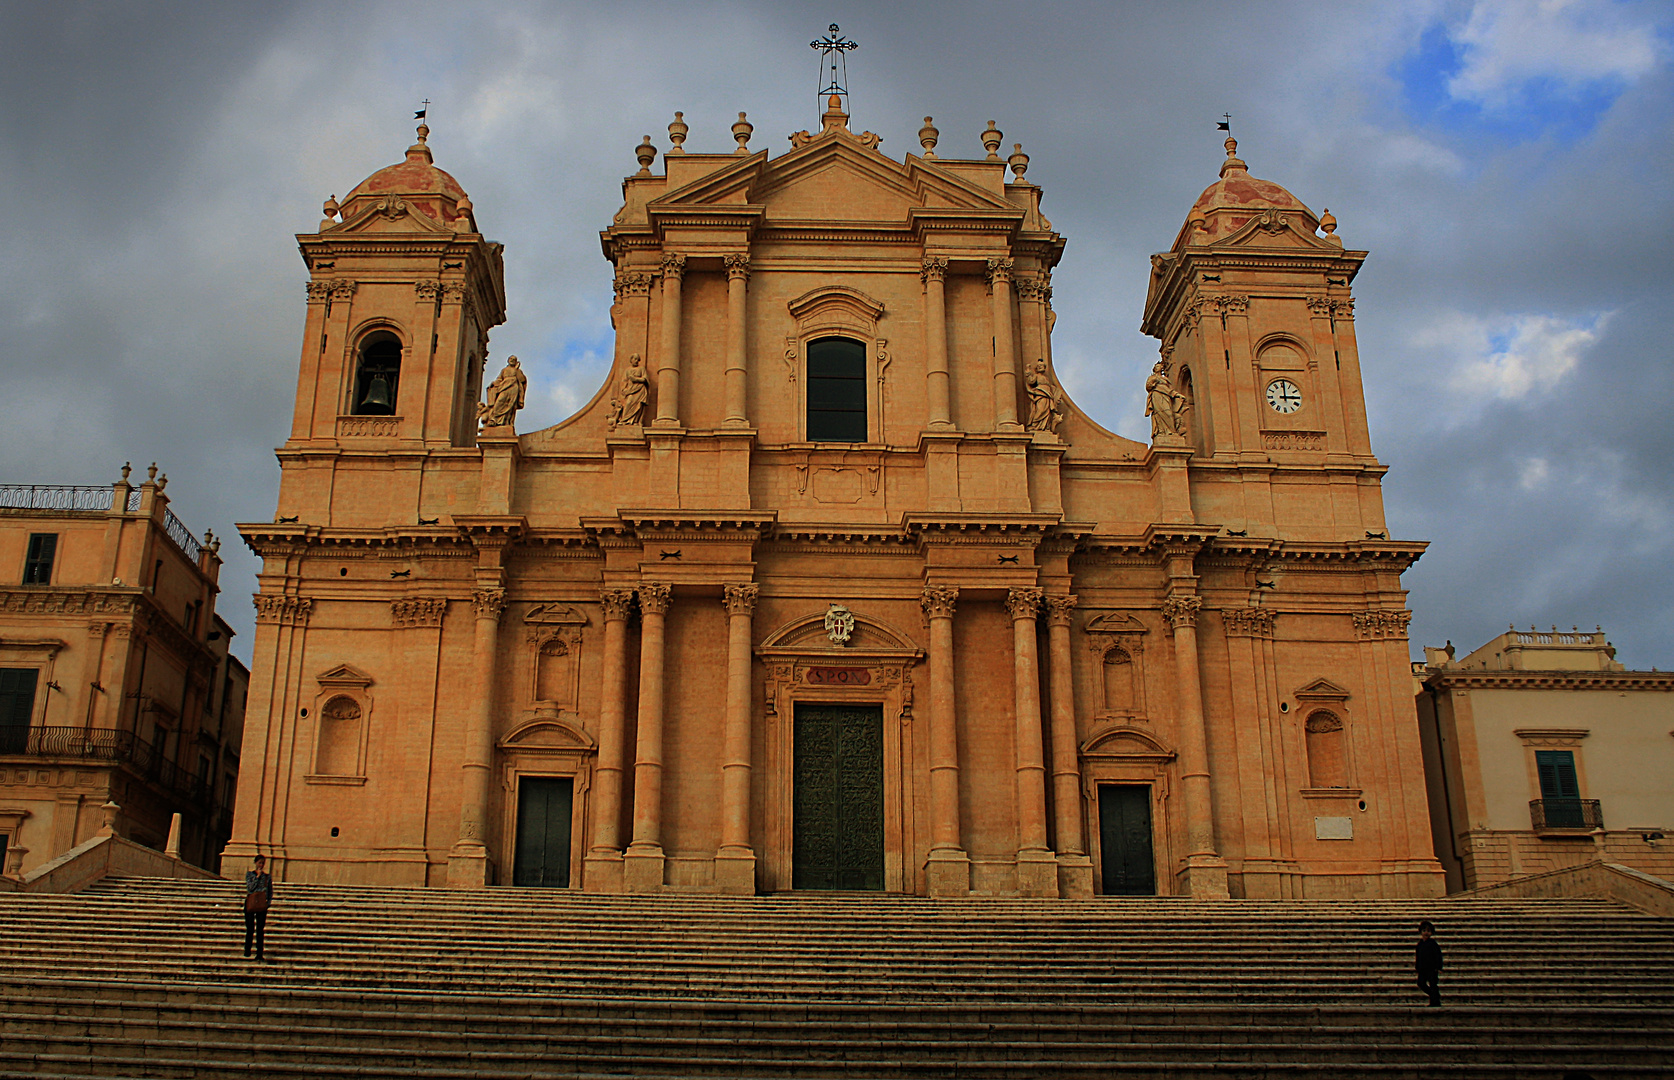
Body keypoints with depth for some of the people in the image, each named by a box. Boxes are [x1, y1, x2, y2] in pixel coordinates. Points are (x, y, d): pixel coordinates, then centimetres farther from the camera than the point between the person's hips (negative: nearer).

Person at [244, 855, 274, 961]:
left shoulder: (268, 876, 11)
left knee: (260, 930, -2)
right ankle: (247, 951, 16)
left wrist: (269, 902, 2)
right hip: (250, 903, -1)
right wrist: (258, 876, -9)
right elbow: (250, 888, -7)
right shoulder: (249, 874, 6)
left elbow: (270, 891, 15)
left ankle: (259, 954, -2)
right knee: (250, 929, 2)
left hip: (262, 905, 1)